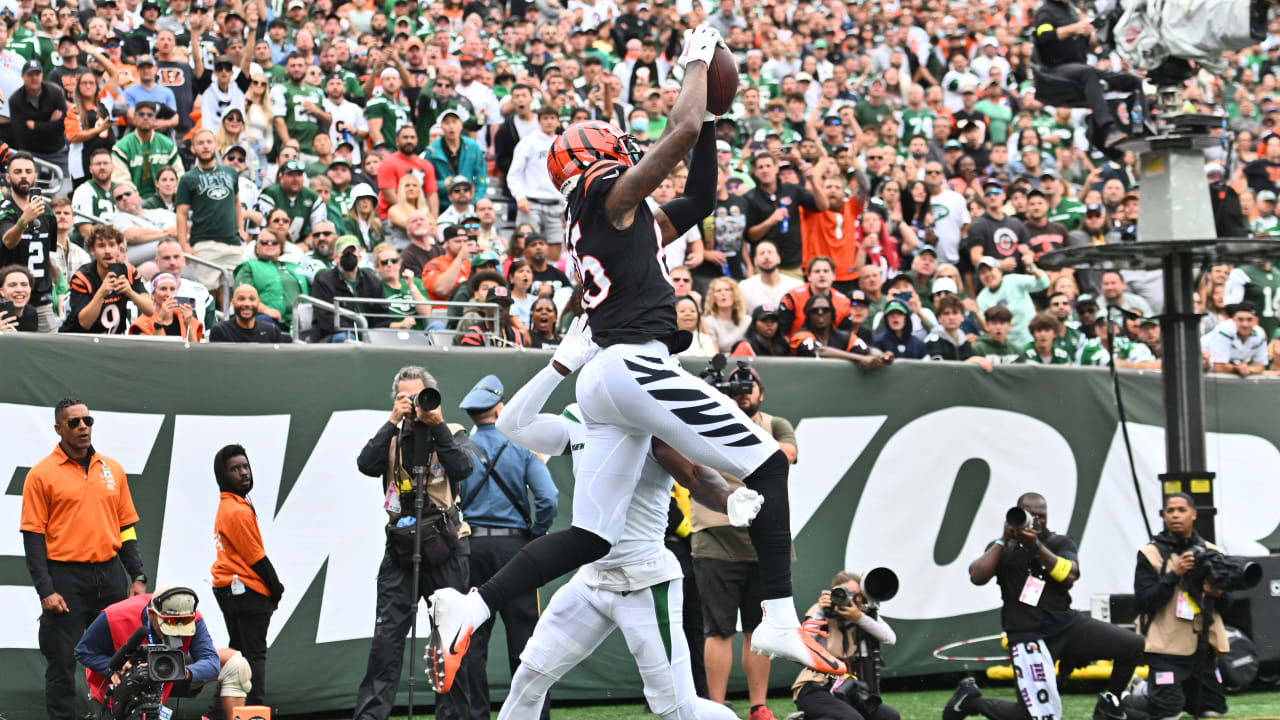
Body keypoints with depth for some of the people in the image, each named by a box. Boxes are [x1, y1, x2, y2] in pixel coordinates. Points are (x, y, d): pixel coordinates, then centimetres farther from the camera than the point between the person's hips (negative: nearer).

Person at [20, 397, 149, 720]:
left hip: (111, 576, 4)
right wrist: (45, 591, -12)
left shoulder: (113, 469, 11)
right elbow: (33, 537, -5)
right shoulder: (41, 474, -2)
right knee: (62, 662, -1)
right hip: (65, 578, -4)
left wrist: (138, 577, 7)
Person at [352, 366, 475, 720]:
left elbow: (464, 468, -13)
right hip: (401, 546, 1)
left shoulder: (451, 433, 6)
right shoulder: (392, 438, 11)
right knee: (386, 637, -5)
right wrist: (394, 421, -11)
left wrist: (438, 426, -16)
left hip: (446, 547, -1)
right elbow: (366, 465, -8)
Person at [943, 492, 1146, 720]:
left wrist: (1037, 546, -19)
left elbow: (1070, 575, -11)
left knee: (1133, 644, -10)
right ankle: (972, 700, 10)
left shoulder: (1060, 543, 10)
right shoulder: (1002, 548, 6)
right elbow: (977, 577, -13)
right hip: (1028, 635, -4)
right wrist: (1004, 540, -12)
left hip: (1067, 623, 4)